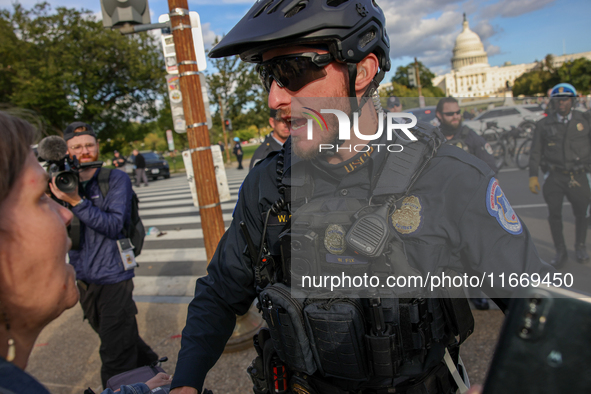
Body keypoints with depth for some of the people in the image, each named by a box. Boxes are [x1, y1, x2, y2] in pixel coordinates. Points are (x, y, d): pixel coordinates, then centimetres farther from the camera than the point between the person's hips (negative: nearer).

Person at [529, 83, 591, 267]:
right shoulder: (544, 124, 3)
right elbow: (536, 152, 3)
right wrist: (533, 175, -3)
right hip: (555, 176, -1)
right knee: (554, 214, 0)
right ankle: (560, 252, 15)